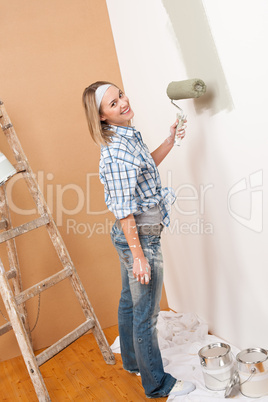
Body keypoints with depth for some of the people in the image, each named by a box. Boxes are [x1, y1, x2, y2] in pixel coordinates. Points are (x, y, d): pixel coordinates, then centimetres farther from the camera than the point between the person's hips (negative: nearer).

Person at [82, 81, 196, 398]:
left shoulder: (127, 135, 5)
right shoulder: (115, 152, -25)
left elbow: (145, 167, 22)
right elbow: (123, 210, -25)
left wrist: (170, 141, 10)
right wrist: (138, 255, -22)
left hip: (131, 235, 10)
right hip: (140, 237, -10)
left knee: (129, 303, 25)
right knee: (146, 315, 6)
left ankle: (132, 361, 46)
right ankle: (156, 384, 25)